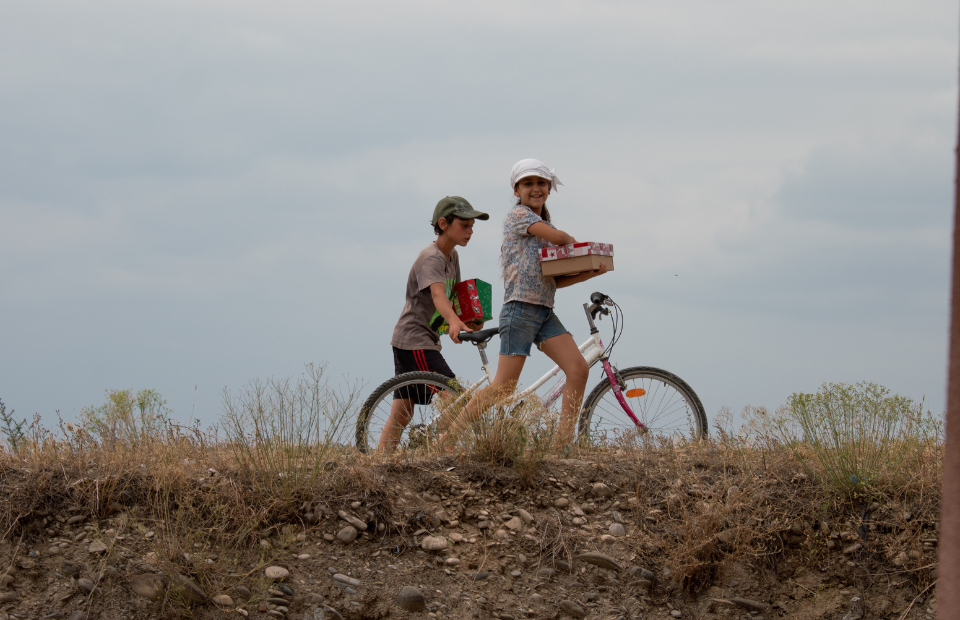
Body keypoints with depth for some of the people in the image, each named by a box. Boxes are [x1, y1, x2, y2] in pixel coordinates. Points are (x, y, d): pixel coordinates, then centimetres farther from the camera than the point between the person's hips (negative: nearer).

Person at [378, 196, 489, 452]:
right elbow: (437, 294, -36)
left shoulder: (452, 256, 12)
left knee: (401, 413, 8)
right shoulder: (431, 258, -18)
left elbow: (453, 296, 21)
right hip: (414, 339, -10)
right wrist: (454, 323, -54)